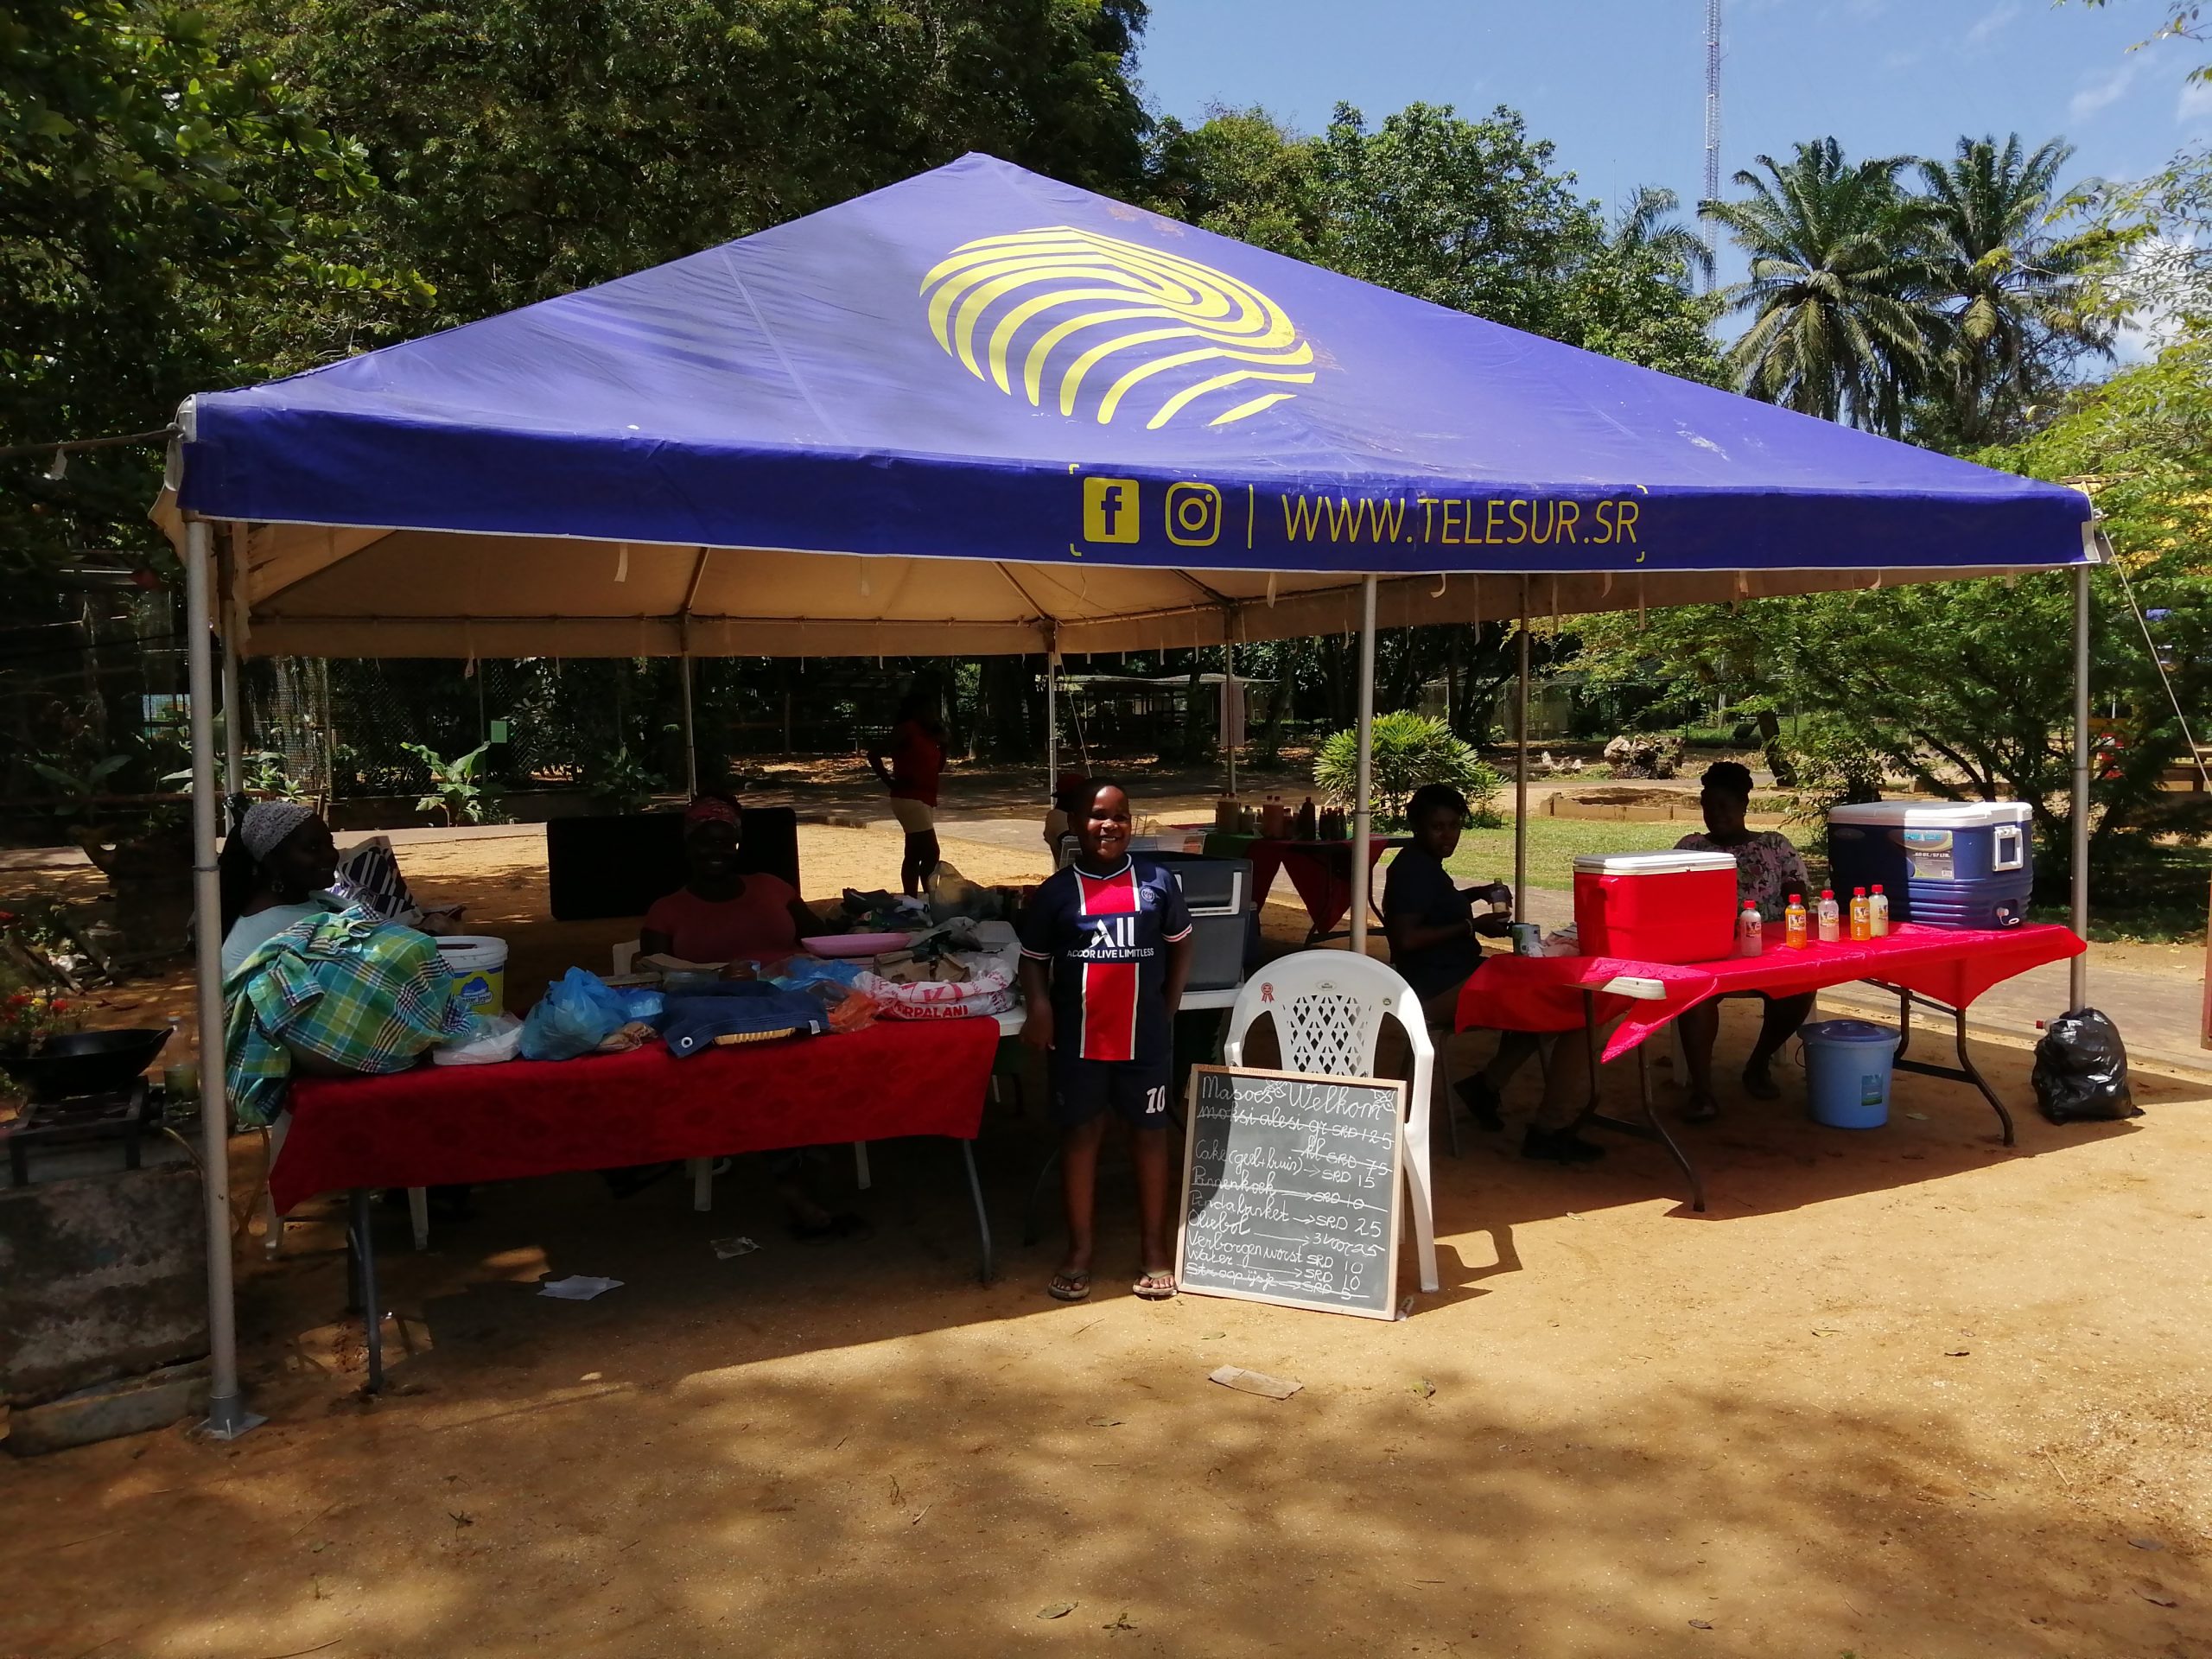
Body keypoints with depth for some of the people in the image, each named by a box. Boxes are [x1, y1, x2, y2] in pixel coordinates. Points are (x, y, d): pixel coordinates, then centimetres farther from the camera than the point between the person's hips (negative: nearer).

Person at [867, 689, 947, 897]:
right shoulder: (906, 730, -11)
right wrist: (889, 781, -13)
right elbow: (874, 754, -16)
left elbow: (938, 767, 19)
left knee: (914, 855, 11)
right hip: (909, 799, -9)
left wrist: (942, 743, 6)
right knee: (931, 853, -13)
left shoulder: (928, 734, 14)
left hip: (925, 800, 9)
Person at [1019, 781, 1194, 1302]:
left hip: (1145, 1036, 0)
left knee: (1150, 1132, 10)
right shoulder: (1057, 891, -2)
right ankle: (1079, 1250, 20)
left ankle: (1155, 1248, 23)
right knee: (1079, 1134, 9)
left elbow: (1180, 944, 10)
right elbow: (1033, 957, 5)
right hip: (1079, 1037, 0)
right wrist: (1039, 1007, -12)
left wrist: (1168, 1008, 2)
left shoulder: (1156, 882, -1)